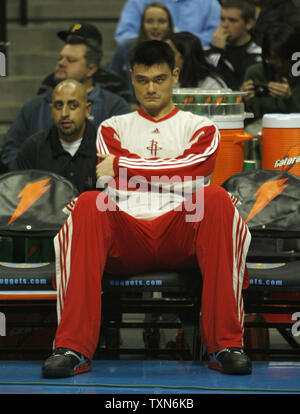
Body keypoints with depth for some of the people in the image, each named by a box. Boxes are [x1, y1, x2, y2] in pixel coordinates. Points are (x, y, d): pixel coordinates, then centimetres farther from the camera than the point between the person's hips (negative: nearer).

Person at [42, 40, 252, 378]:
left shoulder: (200, 128, 21)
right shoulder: (113, 128, 25)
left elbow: (195, 174, -1)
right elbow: (115, 186, 6)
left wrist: (122, 164, 1)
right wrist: (173, 171, 0)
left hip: (181, 236, 0)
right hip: (125, 239, 0)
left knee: (217, 199, -32)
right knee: (88, 205, -32)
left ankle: (225, 344, -35)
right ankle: (73, 347, -38)